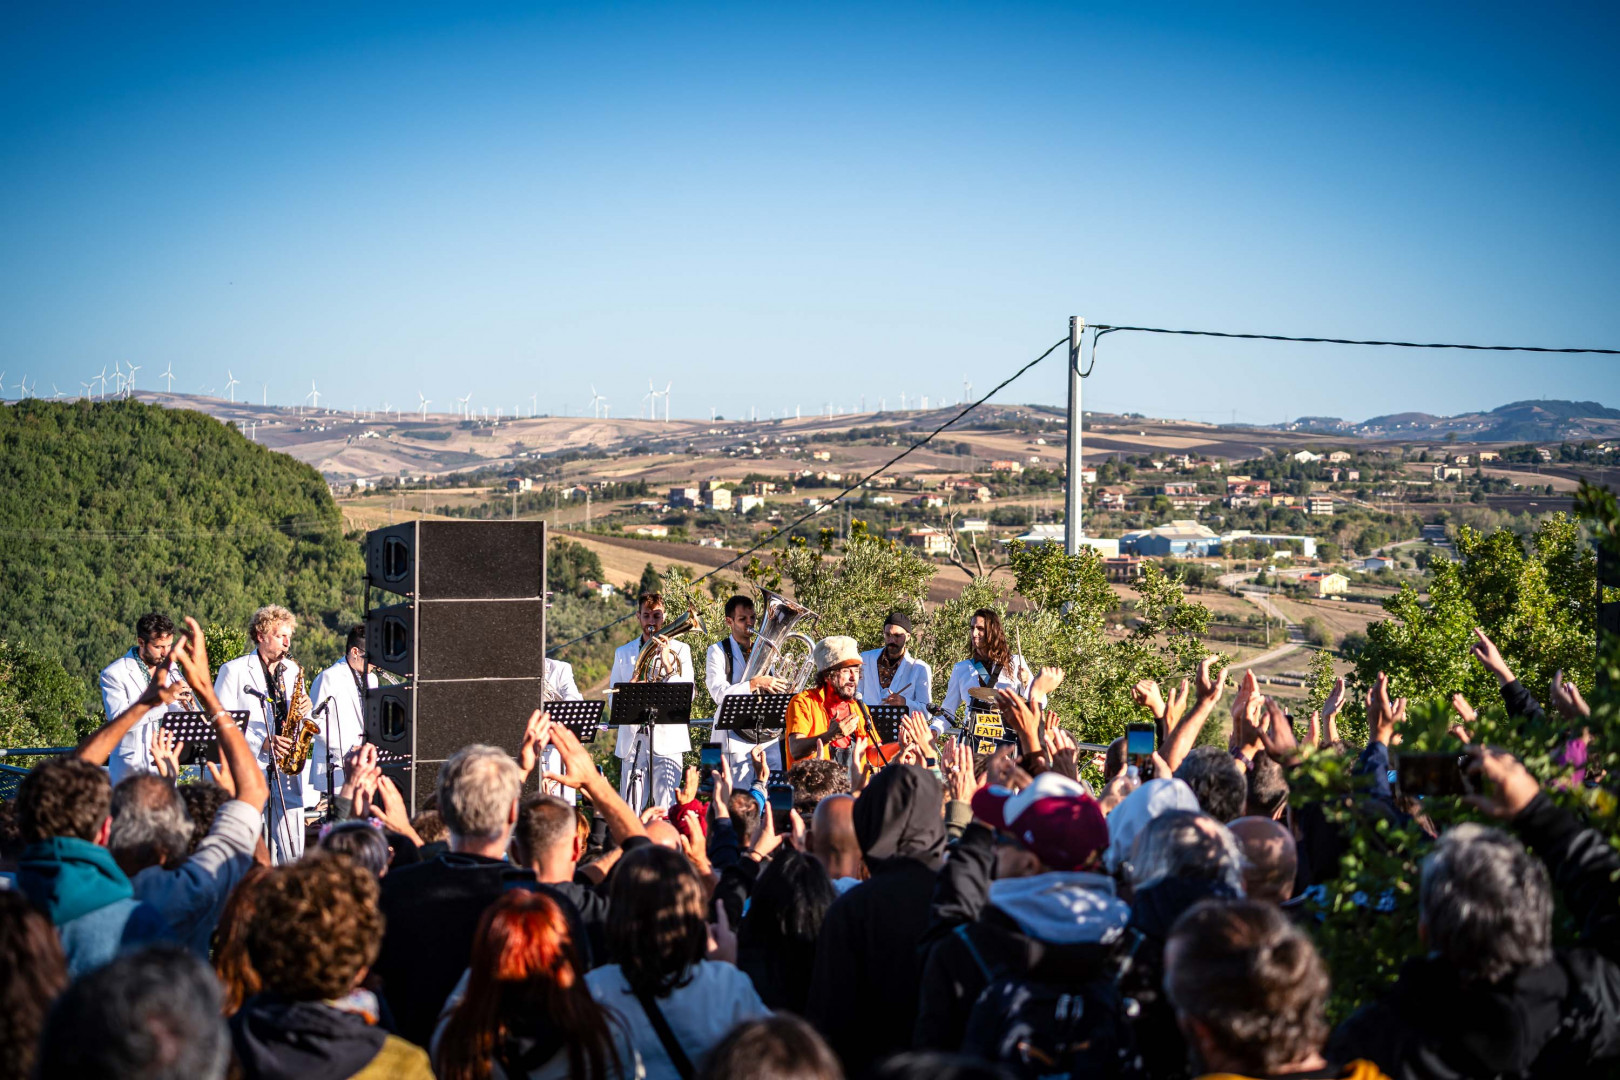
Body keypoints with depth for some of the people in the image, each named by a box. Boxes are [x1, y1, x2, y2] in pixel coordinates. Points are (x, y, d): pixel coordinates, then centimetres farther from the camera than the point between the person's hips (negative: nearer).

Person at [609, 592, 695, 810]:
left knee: (665, 809, -8)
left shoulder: (679, 650, 9)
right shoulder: (623, 653, 16)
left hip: (667, 740, -2)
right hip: (632, 741, 2)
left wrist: (668, 666, -15)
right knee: (630, 810, -2)